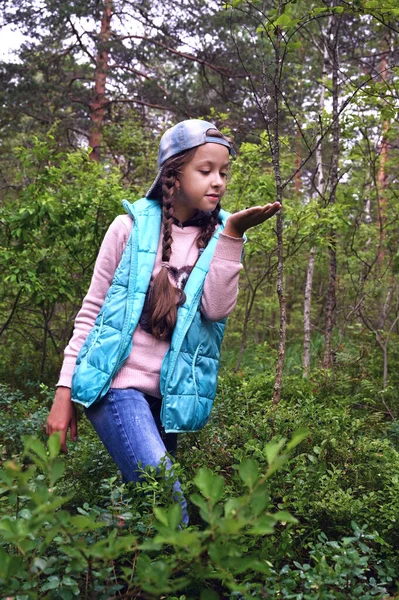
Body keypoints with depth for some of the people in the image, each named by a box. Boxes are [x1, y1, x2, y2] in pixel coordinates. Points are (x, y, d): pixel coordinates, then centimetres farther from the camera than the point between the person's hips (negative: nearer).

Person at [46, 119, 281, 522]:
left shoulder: (218, 237, 5)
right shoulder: (134, 226, -2)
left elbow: (217, 308, -11)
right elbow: (91, 311, 2)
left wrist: (232, 234, -18)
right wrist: (64, 391, 0)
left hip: (170, 395, 4)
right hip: (117, 384, -3)